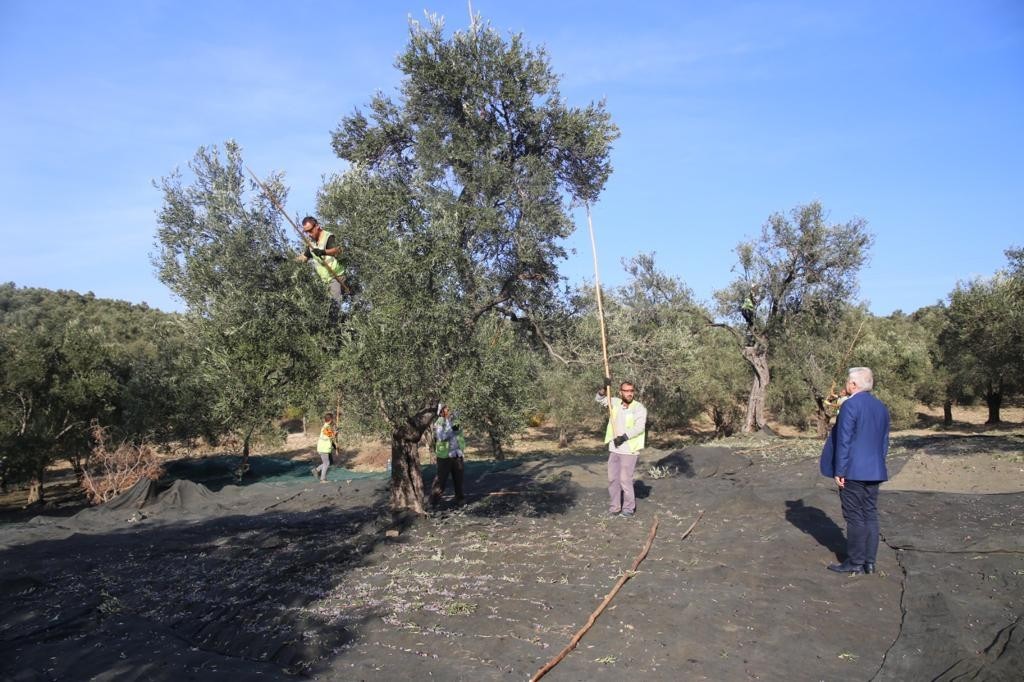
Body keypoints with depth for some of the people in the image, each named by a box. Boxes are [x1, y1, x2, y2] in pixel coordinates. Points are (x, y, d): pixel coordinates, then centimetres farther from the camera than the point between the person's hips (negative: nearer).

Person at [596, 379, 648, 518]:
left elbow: (639, 427, -20)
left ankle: (629, 508, 11)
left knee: (625, 479, -5)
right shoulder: (616, 402, 6)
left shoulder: (639, 408, -11)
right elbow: (599, 399, 10)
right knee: (612, 478, 10)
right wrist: (605, 388, -8)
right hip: (614, 449, 6)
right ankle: (615, 506, 22)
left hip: (629, 450, -6)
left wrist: (624, 437, -28)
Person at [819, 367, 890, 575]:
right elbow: (884, 442, 16)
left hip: (853, 471, -7)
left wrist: (839, 471, -11)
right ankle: (869, 562, 15)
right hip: (874, 471, 7)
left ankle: (856, 562, 5)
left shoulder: (850, 405, -14)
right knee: (871, 516, 10)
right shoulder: (881, 407, 10)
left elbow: (844, 441, -16)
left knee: (855, 517, -1)